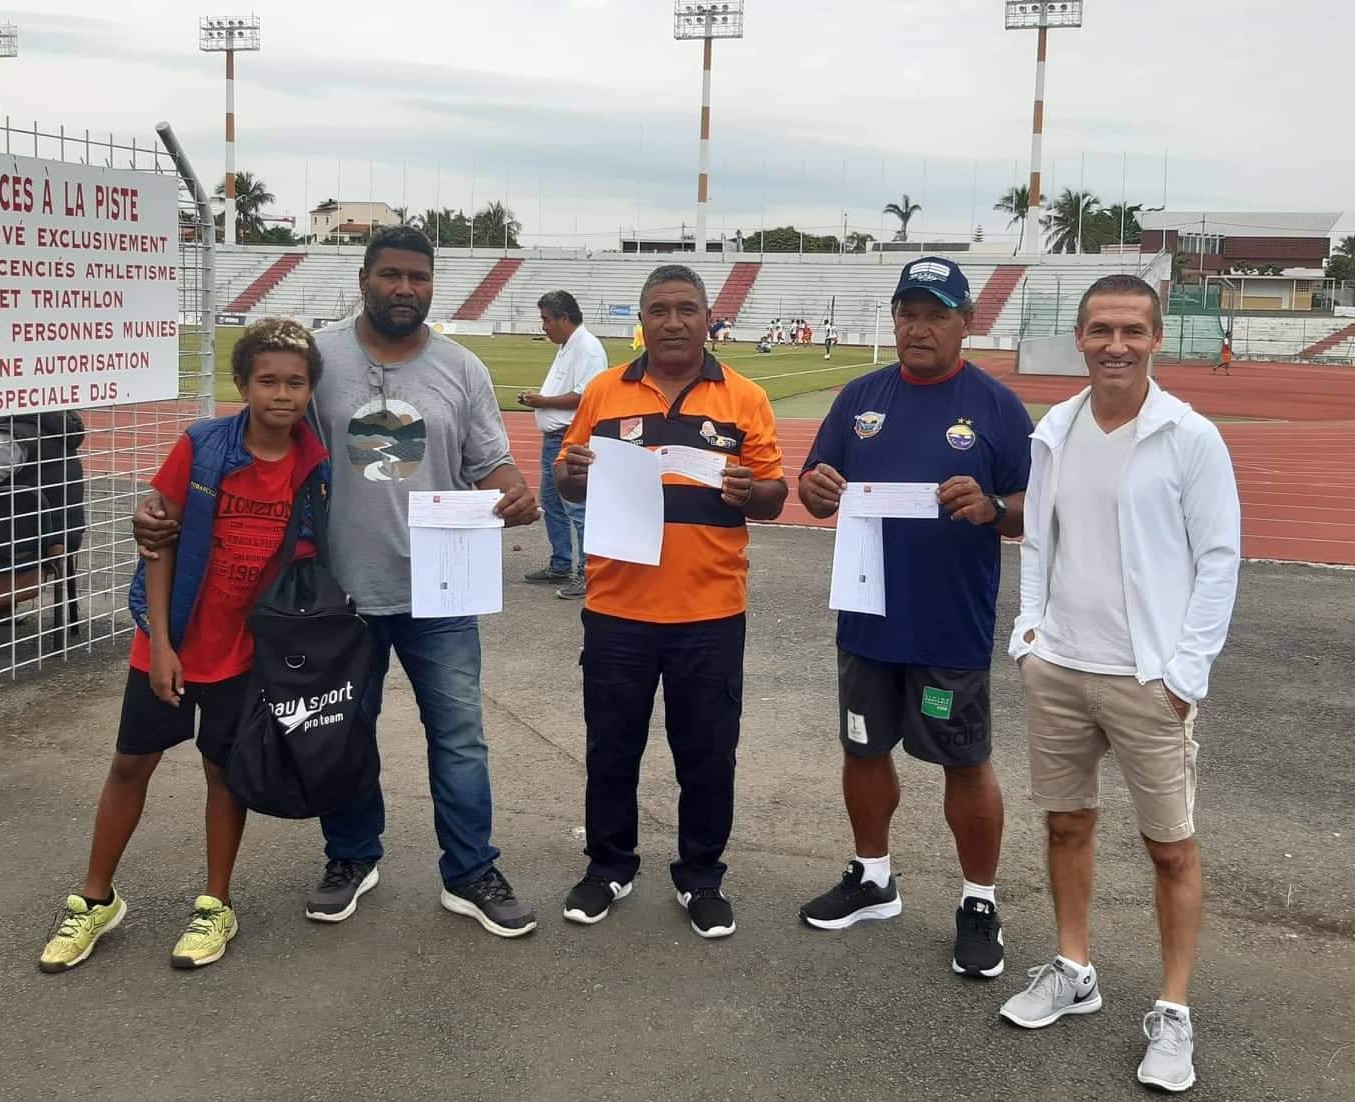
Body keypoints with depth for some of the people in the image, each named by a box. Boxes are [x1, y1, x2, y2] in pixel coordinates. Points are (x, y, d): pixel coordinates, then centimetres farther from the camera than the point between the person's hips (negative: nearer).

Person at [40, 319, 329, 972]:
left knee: (225, 770, 11)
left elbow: (315, 560, 2)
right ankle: (96, 900, 29)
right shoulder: (201, 447, -15)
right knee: (130, 764, 11)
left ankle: (216, 907, 28)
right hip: (173, 640, 0)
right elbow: (161, 540, -9)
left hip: (248, 649, 0)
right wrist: (159, 641, -11)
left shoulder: (317, 467, -10)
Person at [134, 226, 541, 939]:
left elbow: (489, 464, 4)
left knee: (459, 735, 7)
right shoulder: (318, 357, -5)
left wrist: (515, 494, -21)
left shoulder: (463, 370, 1)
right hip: (340, 589, 0)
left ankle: (471, 876, 21)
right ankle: (351, 860, 36)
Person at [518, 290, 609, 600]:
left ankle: (585, 573, -5)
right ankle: (560, 566, 28)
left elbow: (583, 396, -23)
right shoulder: (567, 348, 18)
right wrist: (537, 396, 10)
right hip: (554, 438, 11)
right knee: (552, 504, 18)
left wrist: (543, 401, -14)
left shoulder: (587, 348, -15)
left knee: (576, 509, -9)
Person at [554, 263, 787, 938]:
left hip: (711, 613, -1)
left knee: (707, 754, 9)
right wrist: (576, 474, -13)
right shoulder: (604, 393, 4)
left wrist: (749, 491, -19)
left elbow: (773, 497, 3)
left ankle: (701, 878, 27)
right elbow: (567, 482, 9)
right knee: (611, 747, 13)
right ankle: (609, 868, 32)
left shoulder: (745, 399, 1)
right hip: (617, 608, 1)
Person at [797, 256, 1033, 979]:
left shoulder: (996, 406, -5)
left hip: (953, 627, -4)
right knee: (864, 750, 16)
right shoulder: (861, 397, 6)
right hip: (867, 617, 4)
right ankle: (871, 878, 35)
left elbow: (1036, 511, -6)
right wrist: (816, 488, -14)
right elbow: (817, 488, 10)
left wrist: (992, 507, -27)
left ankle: (979, 904, 22)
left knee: (966, 762, 6)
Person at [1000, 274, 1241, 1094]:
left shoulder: (1192, 438, -9)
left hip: (1148, 678, -4)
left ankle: (1175, 1012, 18)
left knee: (1172, 846, 5)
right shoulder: (1053, 432, 4)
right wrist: (1032, 625, 2)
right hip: (1057, 669, 5)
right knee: (1067, 822, 16)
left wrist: (1186, 668, -11)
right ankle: (1075, 972, 33)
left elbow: (1220, 558, -7)